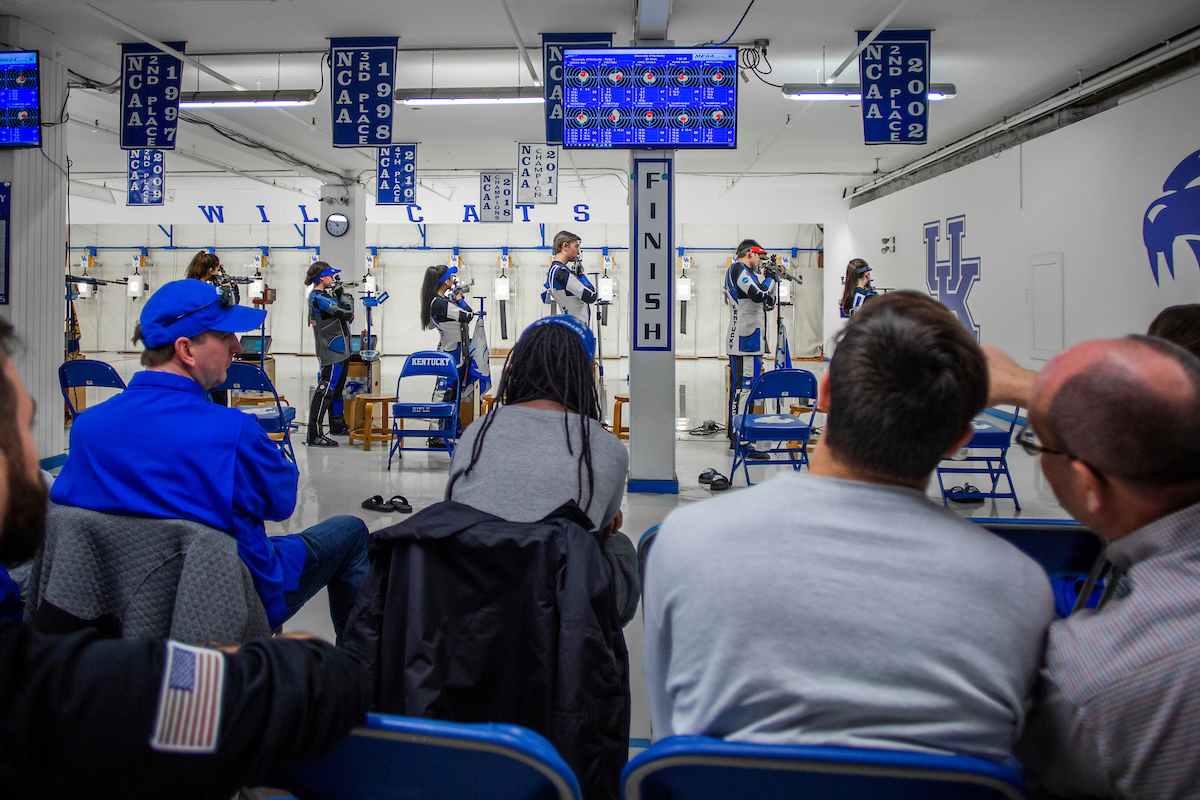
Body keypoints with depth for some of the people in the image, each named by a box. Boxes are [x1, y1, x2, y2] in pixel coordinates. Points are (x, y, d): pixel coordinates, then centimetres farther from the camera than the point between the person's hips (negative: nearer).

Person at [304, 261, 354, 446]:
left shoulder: (325, 296, 15)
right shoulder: (318, 298, -16)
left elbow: (348, 318, 18)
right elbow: (346, 313, -22)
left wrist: (343, 296, 5)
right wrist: (343, 294, -7)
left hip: (339, 351, 11)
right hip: (331, 353, -11)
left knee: (337, 389, 20)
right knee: (326, 390, -12)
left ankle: (338, 426, 33)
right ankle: (313, 435, -12)